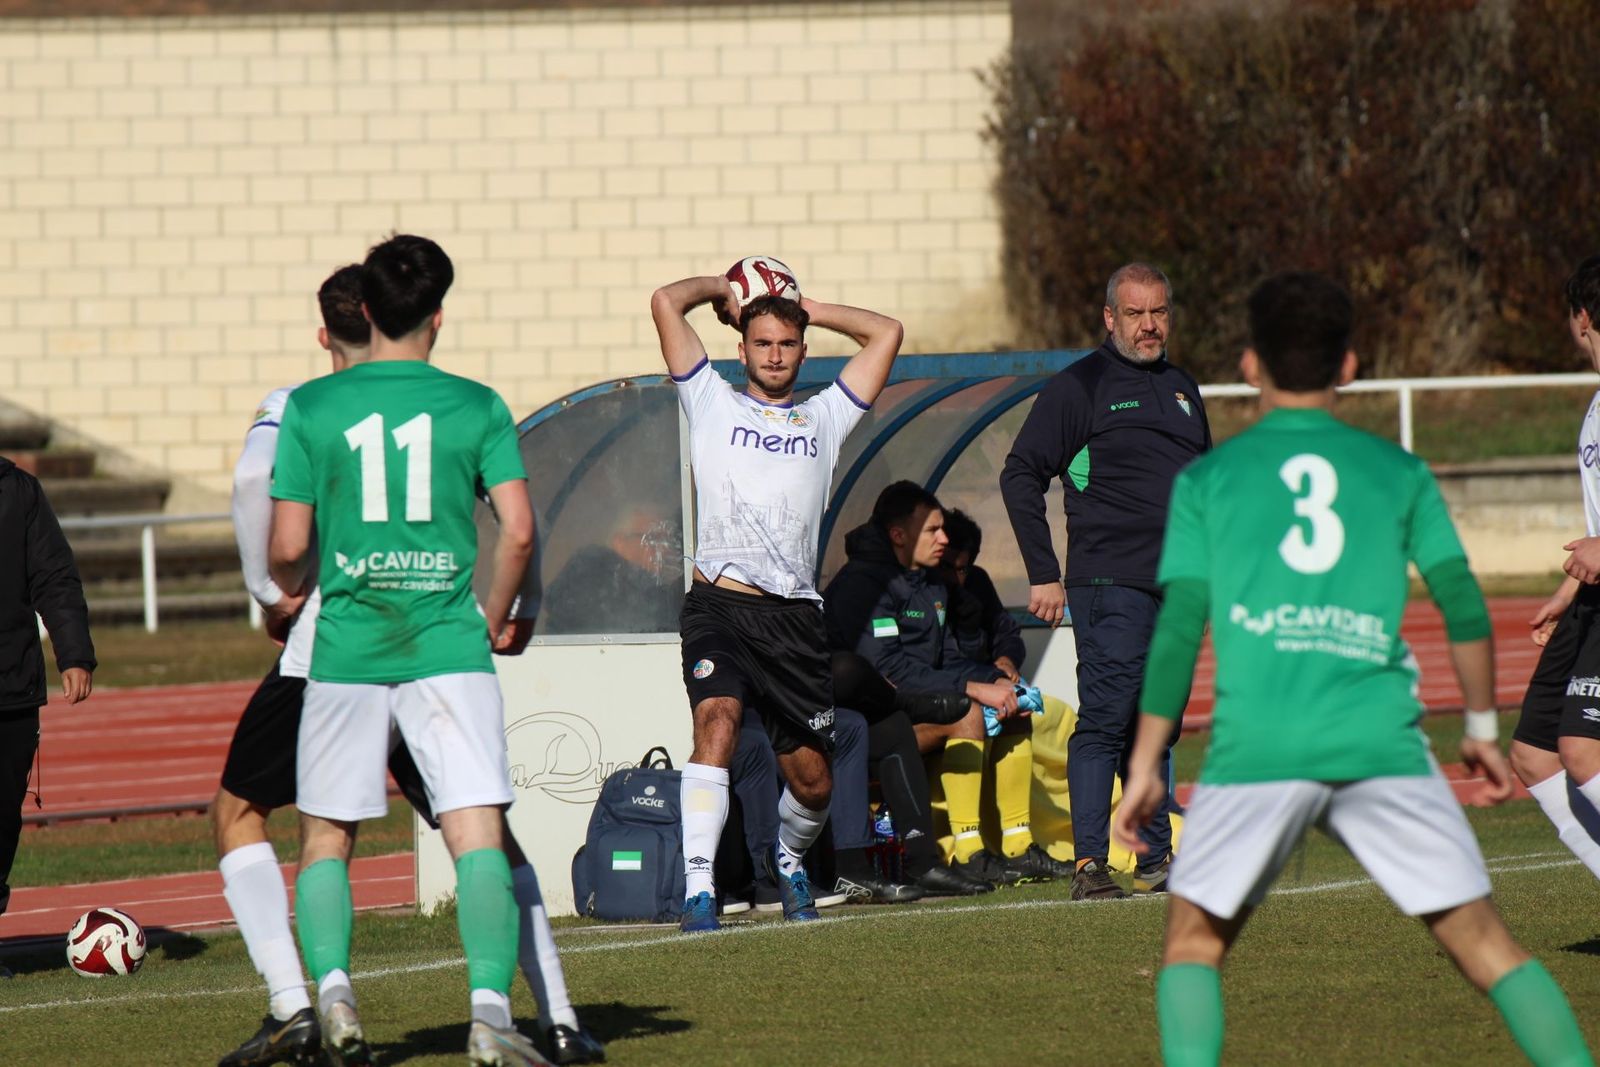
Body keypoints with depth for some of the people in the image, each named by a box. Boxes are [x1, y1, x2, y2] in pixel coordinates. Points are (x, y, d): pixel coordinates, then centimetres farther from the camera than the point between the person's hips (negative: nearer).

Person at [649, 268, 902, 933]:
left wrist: (810, 310, 22)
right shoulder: (713, 404, 12)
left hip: (793, 616, 3)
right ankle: (697, 890, -32)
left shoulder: (824, 418, 19)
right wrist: (723, 289, 23)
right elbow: (666, 303, 7)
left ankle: (789, 857, 40)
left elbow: (886, 333, 18)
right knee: (717, 722, -27)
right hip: (719, 604, -3)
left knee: (812, 780, 6)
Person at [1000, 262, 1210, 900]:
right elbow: (1020, 475, -4)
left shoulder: (1181, 389, 18)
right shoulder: (1079, 387, -3)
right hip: (1110, 584, -7)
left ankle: (1157, 860, 17)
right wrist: (1043, 574, -9)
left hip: (1177, 587, 7)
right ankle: (1089, 865, -13)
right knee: (1106, 721, -12)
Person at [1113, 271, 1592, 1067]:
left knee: (1194, 941, 14)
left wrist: (1144, 767, 8)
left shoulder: (1208, 478, 11)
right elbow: (1464, 606, 9)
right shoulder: (1398, 472, 13)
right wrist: (1482, 727, 21)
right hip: (1382, 741, 1)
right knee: (1483, 942, 5)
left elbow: (1178, 626, 4)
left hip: (1256, 747, -1)